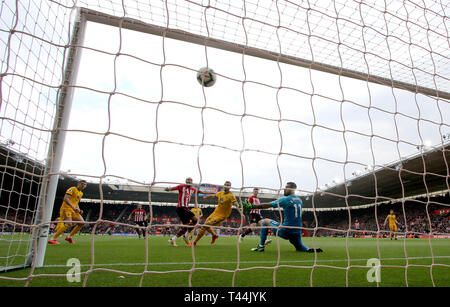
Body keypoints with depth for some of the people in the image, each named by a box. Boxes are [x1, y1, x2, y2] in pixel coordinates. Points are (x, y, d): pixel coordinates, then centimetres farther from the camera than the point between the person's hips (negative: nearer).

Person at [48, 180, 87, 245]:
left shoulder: (81, 193, 20)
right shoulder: (72, 189, -6)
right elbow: (65, 198, -18)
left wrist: (79, 210, 9)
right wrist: (73, 207, -27)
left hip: (73, 210, 9)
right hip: (66, 208, -8)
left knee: (82, 222, -3)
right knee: (68, 224, -24)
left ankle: (69, 237, 7)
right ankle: (52, 239, -16)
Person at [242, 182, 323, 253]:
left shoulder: (285, 199, -10)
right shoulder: (300, 200, 10)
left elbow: (267, 205, -11)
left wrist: (252, 206, -7)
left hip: (285, 231, -6)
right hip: (297, 232, 6)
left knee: (265, 221, 10)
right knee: (299, 247, 31)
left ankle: (261, 246, 8)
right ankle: (310, 249, -1)